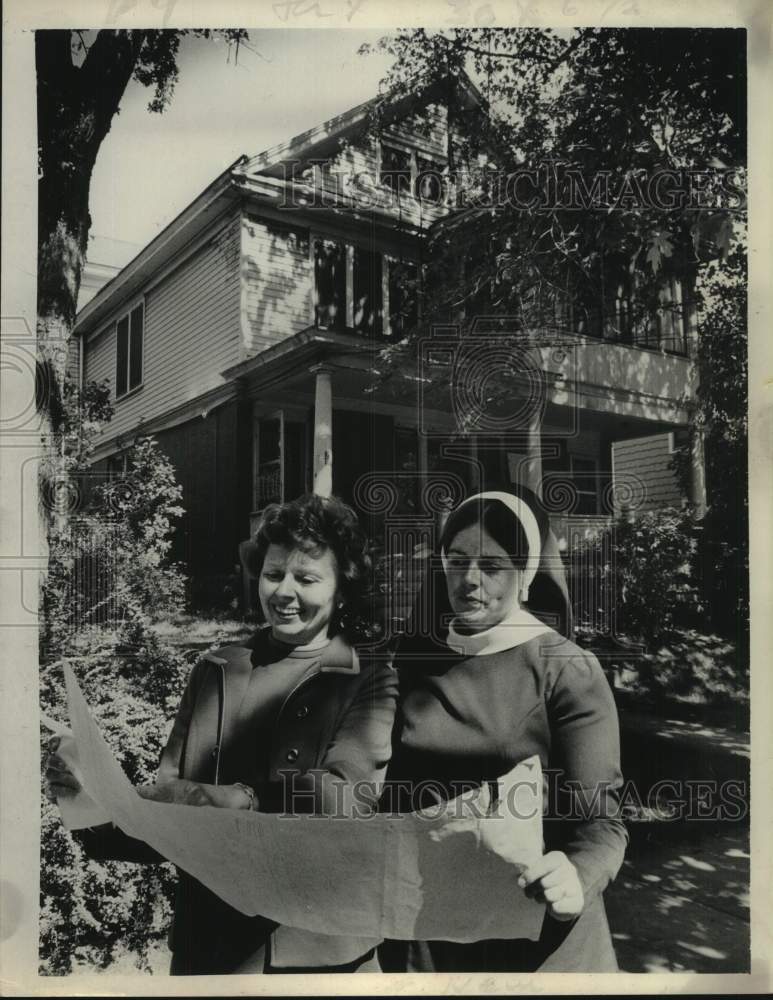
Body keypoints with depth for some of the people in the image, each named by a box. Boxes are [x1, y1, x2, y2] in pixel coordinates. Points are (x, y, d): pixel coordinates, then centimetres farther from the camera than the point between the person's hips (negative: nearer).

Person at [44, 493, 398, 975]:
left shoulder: (370, 681, -6)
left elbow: (347, 800, -20)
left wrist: (198, 797, -27)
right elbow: (168, 800, -1)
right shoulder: (215, 671, 3)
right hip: (207, 941, 2)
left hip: (319, 947, -2)